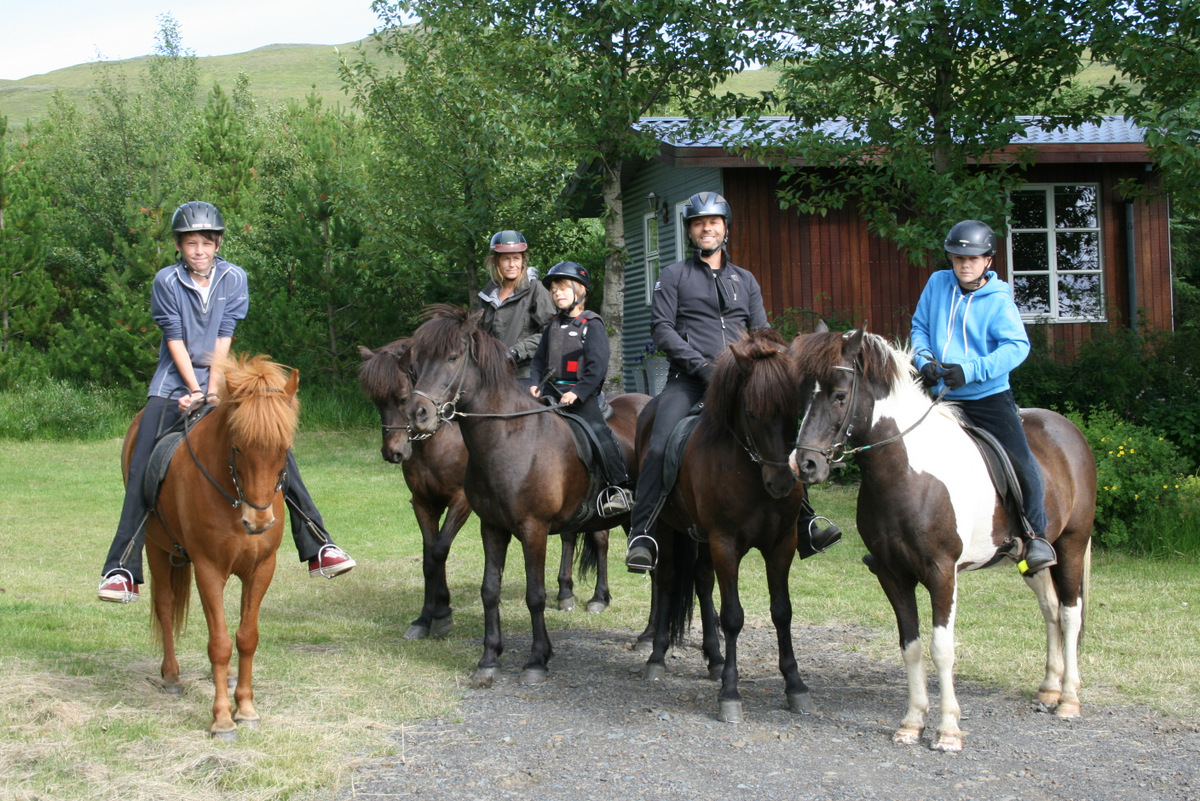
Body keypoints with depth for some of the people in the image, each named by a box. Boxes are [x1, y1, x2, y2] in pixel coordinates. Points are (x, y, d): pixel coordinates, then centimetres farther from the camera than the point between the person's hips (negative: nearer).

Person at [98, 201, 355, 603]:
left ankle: (318, 547, -4)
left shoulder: (233, 278, -3)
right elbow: (175, 340, -9)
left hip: (225, 380, 1)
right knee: (143, 471, -15)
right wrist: (194, 391, -17)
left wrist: (213, 391, -15)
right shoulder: (166, 281, -6)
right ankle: (122, 570, -13)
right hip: (175, 385, -1)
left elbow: (223, 339, -7)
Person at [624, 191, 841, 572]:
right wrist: (701, 365, -12)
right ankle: (642, 538, -17)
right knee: (659, 447, -22)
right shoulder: (674, 276, 9)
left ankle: (804, 528, -5)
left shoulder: (745, 280, 20)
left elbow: (761, 333, 15)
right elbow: (661, 327, -1)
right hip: (689, 380, -3)